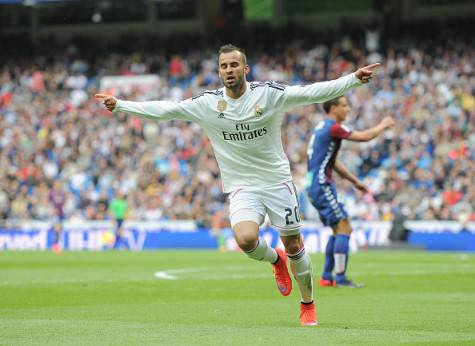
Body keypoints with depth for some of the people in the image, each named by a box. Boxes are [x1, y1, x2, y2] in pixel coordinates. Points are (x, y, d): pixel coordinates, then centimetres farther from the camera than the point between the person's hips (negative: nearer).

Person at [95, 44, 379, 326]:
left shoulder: (269, 93, -9)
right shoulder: (207, 103, -3)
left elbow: (313, 92, -12)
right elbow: (165, 109, 1)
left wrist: (354, 79, -23)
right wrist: (120, 105, -2)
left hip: (278, 181, 0)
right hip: (242, 187, 0)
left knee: (294, 246, 3)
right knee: (245, 239, -25)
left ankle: (308, 304, 26)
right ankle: (275, 259, 11)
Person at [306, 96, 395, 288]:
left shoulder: (323, 127, 17)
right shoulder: (333, 127, -13)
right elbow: (365, 137, -14)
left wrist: (355, 181, 24)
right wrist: (383, 125, 4)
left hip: (315, 186, 10)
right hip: (322, 186, -10)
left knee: (338, 230, 14)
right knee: (344, 228, -10)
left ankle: (327, 277, 14)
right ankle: (341, 278, -12)